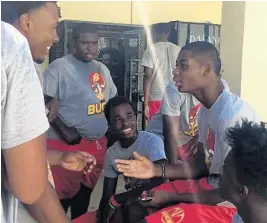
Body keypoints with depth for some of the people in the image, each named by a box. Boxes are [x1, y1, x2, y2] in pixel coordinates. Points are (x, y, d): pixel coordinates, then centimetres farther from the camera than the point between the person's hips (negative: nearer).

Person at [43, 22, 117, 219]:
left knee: (85, 193, 18)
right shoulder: (59, 67, -8)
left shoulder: (102, 69, 12)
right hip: (66, 144, -6)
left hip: (98, 143, 7)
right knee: (63, 196, 0)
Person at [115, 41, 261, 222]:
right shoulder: (207, 109, 2)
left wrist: (172, 197, -16)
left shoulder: (234, 116, -28)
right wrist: (157, 170, -5)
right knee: (139, 204, 5)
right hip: (213, 184, 8)